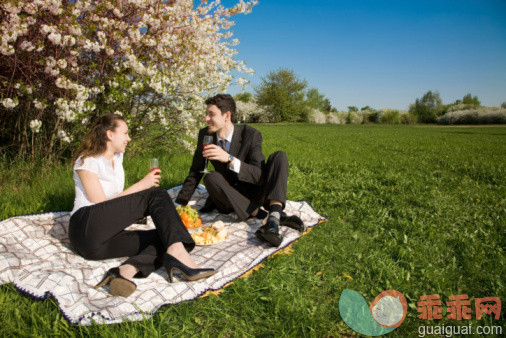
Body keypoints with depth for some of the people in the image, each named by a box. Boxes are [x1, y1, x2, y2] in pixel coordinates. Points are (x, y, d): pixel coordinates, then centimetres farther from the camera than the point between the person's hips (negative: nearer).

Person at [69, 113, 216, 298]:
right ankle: (176, 253, -43)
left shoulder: (117, 158, 22)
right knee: (156, 195, -22)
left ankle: (125, 272, -39)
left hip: (105, 239, 8)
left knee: (162, 238, -15)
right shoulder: (86, 161, -1)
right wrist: (141, 185, -7)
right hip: (86, 229, -8)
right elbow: (101, 203, -8)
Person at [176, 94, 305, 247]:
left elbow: (260, 176, -25)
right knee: (211, 178, -30)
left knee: (279, 156, -24)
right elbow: (195, 172, 3)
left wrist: (229, 159, -39)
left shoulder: (251, 135, -16)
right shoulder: (205, 134, -5)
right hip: (228, 198, 2)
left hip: (253, 193, -2)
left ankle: (274, 217, -45)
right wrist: (180, 204, 0)